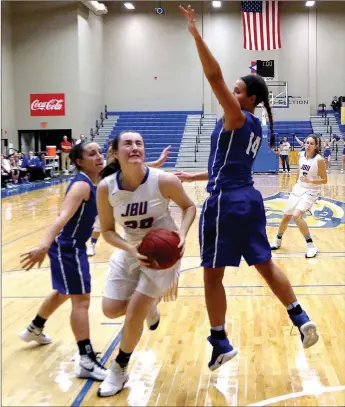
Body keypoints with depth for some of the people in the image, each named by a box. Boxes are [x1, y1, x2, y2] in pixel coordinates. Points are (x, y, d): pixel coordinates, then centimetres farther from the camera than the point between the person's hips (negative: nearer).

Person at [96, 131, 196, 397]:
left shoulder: (164, 181, -24)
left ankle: (119, 371, 20)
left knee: (134, 315, -6)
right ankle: (149, 306, 39)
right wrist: (131, 249, -27)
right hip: (130, 252, 4)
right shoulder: (106, 188, -17)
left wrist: (182, 234, -25)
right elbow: (107, 231, -9)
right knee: (111, 310, 5)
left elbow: (189, 207, -7)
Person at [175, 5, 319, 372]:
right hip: (249, 199, 9)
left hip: (226, 202, -9)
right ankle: (301, 318, 16)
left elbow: (214, 76, -21)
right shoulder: (253, 127, 16)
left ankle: (220, 344, 10)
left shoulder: (236, 118, -9)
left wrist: (195, 33, -19)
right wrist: (194, 177, 28)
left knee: (212, 274, 2)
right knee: (265, 264, 18)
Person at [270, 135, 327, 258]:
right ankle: (277, 241, 37)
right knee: (286, 216, 12)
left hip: (311, 192, -6)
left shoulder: (319, 160, -17)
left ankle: (311, 246, -15)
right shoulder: (301, 155, 1)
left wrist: (311, 180, -28)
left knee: (296, 215, -26)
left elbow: (324, 180, -13)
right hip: (298, 189, 6)